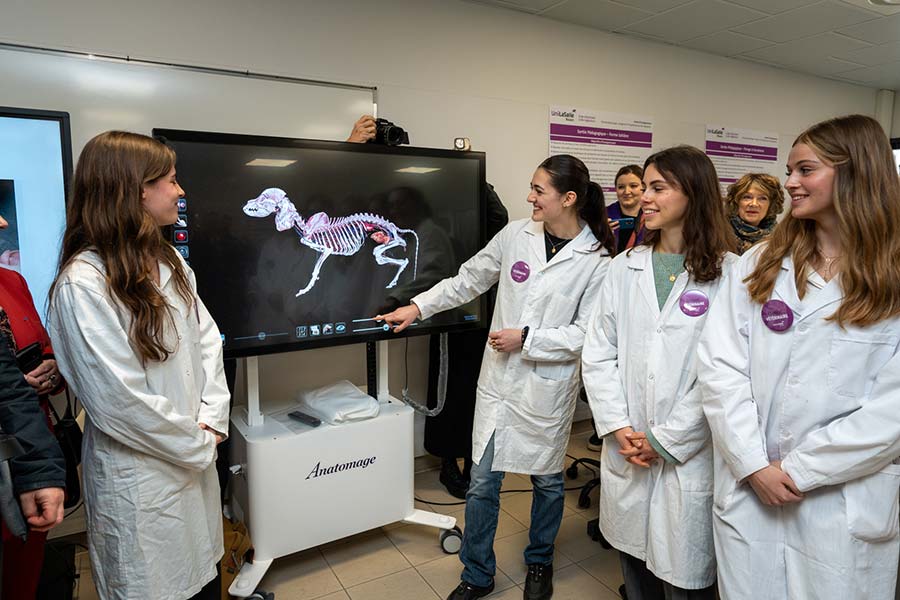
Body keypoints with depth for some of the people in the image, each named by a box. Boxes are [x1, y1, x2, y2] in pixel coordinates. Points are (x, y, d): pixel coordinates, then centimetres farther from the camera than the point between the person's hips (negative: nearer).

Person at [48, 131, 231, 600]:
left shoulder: (169, 261, 4)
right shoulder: (83, 283, -21)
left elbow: (207, 338, 5)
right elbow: (118, 399, -22)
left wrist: (212, 418, -6)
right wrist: (198, 445, -11)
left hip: (194, 457, 6)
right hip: (138, 472, -6)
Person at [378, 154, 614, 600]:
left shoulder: (597, 261, -11)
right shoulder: (516, 234, -2)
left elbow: (585, 334, -11)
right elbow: (468, 280, 8)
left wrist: (526, 338, -16)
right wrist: (418, 307, 6)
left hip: (549, 388, -2)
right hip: (498, 380, 3)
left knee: (547, 479, 18)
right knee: (482, 483, 9)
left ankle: (540, 563, 46)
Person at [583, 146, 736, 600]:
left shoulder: (727, 274, -9)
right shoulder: (624, 268, 4)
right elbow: (598, 354, 2)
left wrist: (665, 439, -11)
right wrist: (619, 427, -6)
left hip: (690, 456, -3)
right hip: (626, 452, 4)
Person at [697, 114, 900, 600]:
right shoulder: (758, 265, 1)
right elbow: (719, 366, -6)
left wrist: (801, 469, -14)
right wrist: (753, 464, -13)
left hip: (846, 506, -2)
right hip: (748, 492, 2)